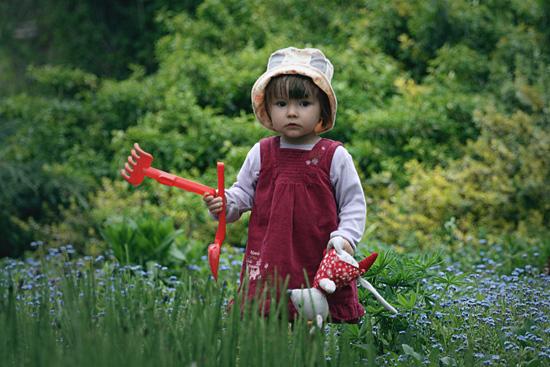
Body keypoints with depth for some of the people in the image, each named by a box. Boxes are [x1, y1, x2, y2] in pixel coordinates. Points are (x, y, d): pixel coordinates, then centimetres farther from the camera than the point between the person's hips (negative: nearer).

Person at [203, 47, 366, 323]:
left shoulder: (335, 156, -1)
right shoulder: (261, 154, 7)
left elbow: (354, 203, 4)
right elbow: (243, 193, 16)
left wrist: (345, 237, -10)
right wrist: (226, 204, -4)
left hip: (321, 260, -1)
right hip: (269, 257, 2)